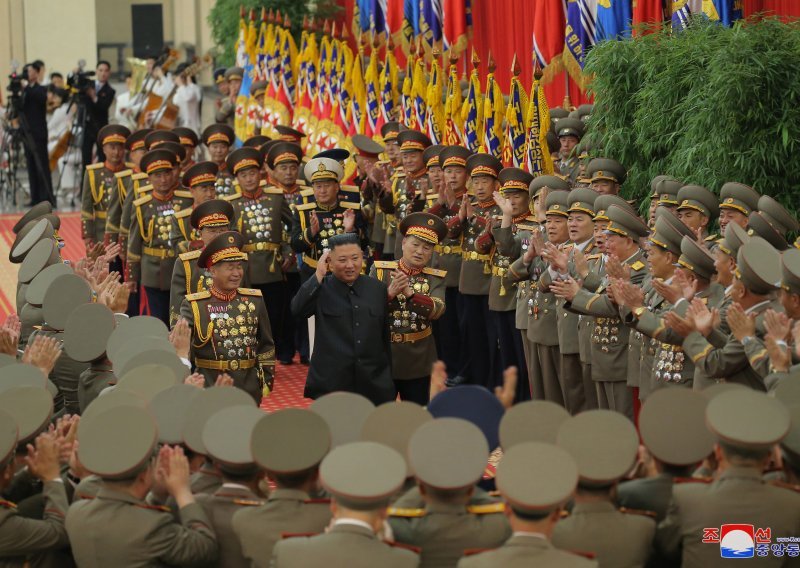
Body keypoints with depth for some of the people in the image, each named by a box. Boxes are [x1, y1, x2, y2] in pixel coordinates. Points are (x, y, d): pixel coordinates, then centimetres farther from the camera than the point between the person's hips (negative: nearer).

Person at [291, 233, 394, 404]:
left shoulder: (378, 288, 8)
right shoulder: (321, 288, -1)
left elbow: (385, 336, 13)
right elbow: (297, 309, -20)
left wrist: (389, 378, 14)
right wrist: (319, 275, -18)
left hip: (374, 385, 3)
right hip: (331, 385, -3)